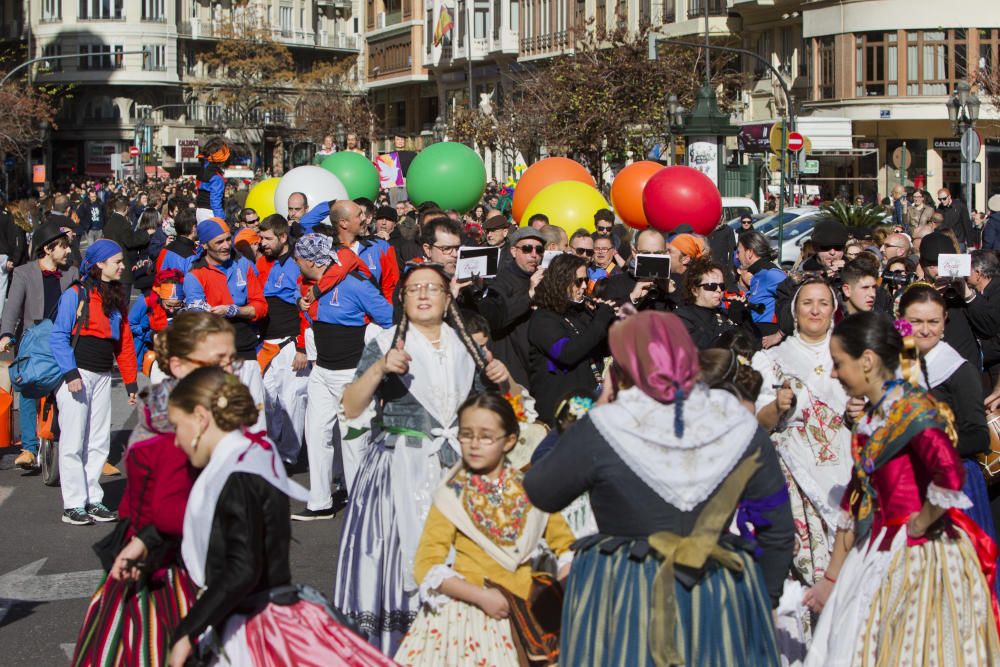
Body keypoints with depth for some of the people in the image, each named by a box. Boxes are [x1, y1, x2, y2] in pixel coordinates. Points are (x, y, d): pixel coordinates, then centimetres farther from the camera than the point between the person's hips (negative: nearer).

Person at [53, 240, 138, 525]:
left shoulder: (117, 300, 15)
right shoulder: (76, 295, -6)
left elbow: (125, 344, 17)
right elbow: (58, 337, -11)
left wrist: (130, 382, 13)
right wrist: (70, 373, -19)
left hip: (103, 377, 7)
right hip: (76, 375, -7)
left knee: (99, 442, 8)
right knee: (73, 442, -3)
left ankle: (93, 499, 15)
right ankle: (74, 505, 1)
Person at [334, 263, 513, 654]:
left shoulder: (466, 347, 10)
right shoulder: (385, 345, 0)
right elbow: (350, 409, -8)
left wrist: (503, 380, -1)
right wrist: (379, 369, -22)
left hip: (457, 468, 3)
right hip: (401, 472, -3)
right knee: (401, 555, -5)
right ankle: (392, 647, 8)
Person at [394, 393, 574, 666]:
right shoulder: (453, 496, 1)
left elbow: (567, 547, 12)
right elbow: (427, 566, -5)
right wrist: (481, 596, -15)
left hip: (525, 610, 2)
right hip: (467, 609, -2)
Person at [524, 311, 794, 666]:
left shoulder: (600, 430, -14)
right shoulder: (739, 428, -4)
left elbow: (539, 493, 1)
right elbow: (778, 531, 2)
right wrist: (763, 600, 17)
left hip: (621, 602, -2)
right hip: (722, 601, 2)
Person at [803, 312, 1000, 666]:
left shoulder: (913, 409, -16)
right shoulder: (869, 418, 10)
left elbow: (950, 476, -33)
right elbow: (854, 502, 15)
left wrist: (919, 525, -18)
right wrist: (831, 578, 17)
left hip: (919, 560, -8)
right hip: (876, 556, 8)